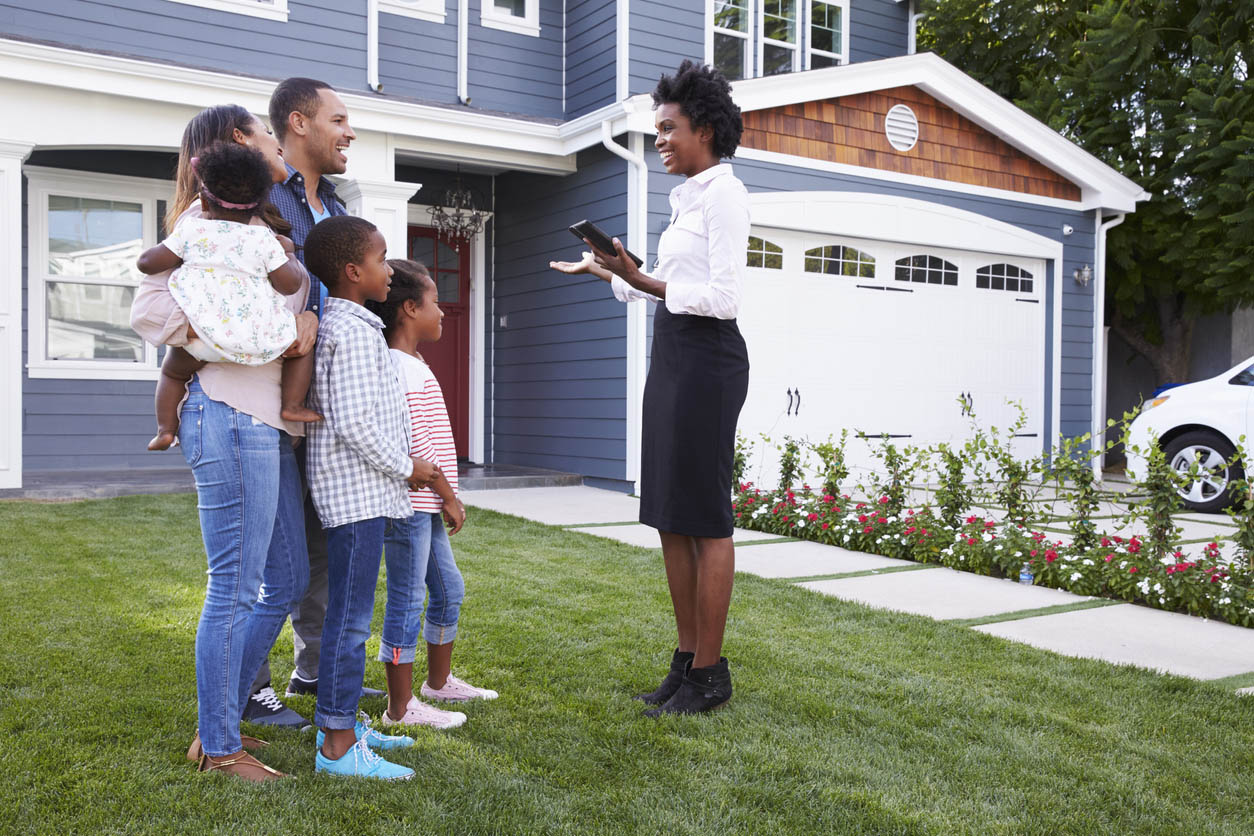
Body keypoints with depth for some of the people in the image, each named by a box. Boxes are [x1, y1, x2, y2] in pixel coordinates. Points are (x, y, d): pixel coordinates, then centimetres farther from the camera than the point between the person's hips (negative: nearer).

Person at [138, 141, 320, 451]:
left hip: (203, 336, 1)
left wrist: (169, 249, 28)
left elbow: (147, 263, 8)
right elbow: (289, 284, 2)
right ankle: (292, 405, 11)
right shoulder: (264, 240, 5)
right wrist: (289, 254, 20)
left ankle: (165, 428, 16)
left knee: (172, 371, 28)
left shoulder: (191, 231, 6)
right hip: (258, 339, -1)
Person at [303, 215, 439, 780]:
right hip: (357, 490, -11)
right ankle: (337, 747, 2)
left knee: (348, 613, 16)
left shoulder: (333, 324, 16)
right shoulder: (355, 330, -15)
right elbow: (354, 423, -22)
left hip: (359, 489, 11)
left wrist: (399, 467, 19)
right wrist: (406, 467, -11)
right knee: (351, 618, -5)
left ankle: (339, 722, 28)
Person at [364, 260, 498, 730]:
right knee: (407, 600, -3)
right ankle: (400, 707, 8)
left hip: (426, 505, 11)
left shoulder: (412, 366, 17)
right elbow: (412, 441, -21)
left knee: (449, 589, 19)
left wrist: (444, 495, 19)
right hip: (409, 502, -11)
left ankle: (439, 681, 34)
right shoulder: (402, 369, -16)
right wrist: (447, 493, -15)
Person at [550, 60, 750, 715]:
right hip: (672, 359, 10)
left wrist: (641, 280, -21)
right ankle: (687, 658, 19)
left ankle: (710, 673, 5)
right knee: (669, 516, 9)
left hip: (705, 359, -10)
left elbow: (721, 297, -17)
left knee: (704, 518, -5)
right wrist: (610, 274, 18)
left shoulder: (723, 193, -8)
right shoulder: (686, 196, 19)